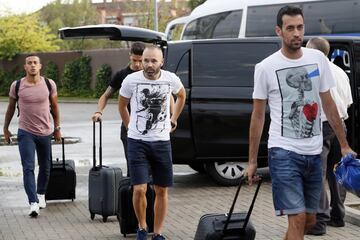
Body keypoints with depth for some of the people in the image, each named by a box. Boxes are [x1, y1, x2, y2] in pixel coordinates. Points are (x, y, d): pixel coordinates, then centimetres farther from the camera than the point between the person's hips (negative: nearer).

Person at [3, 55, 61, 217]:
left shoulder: (49, 84, -3)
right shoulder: (16, 86, -5)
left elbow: (54, 107, 8)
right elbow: (10, 108, 8)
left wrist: (57, 128, 10)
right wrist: (5, 128, 12)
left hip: (45, 132, 2)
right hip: (25, 132, -2)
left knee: (45, 167, 15)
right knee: (28, 168, -12)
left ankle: (41, 194, 39)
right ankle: (33, 203, -15)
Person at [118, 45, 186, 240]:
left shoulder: (171, 79, -5)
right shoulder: (131, 80, -10)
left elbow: (182, 95, 19)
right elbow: (122, 106, 10)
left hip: (162, 142, 2)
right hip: (137, 142, -2)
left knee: (161, 191, 7)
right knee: (139, 189, -11)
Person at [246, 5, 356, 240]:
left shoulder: (318, 59, 5)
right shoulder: (266, 68, -6)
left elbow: (328, 104, 14)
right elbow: (258, 116, 0)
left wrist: (344, 145, 13)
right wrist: (252, 161, 1)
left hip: (314, 153, 5)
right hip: (284, 152, -5)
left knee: (310, 220, 12)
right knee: (298, 218, -12)